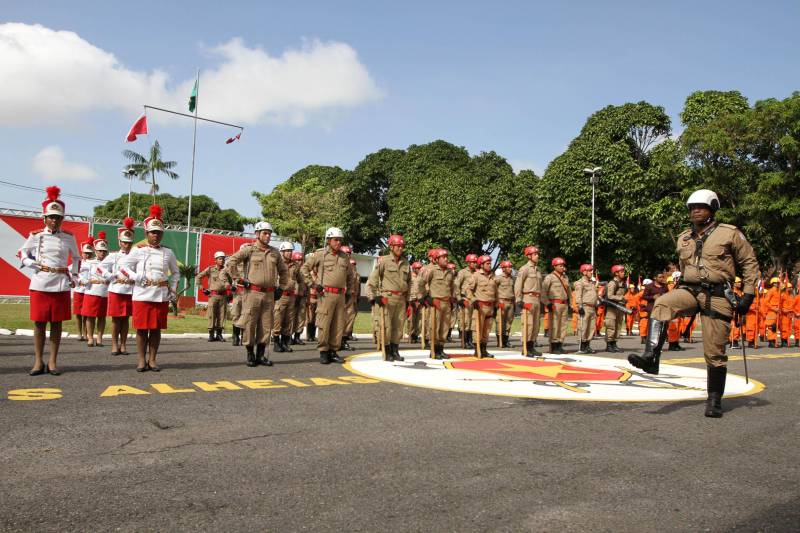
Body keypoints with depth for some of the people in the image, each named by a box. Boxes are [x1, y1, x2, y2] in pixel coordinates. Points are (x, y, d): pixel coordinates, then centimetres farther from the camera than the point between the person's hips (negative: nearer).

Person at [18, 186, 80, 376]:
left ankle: (52, 362, 12)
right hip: (40, 284, -1)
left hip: (61, 285, 1)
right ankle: (38, 362, 12)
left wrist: (74, 276, 8)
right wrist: (32, 264, -2)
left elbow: (76, 258, 19)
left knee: (56, 323, 4)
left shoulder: (69, 237, 6)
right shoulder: (35, 236, 3)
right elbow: (23, 253, 16)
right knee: (39, 323, 3)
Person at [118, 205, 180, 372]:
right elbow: (124, 267, 4)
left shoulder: (168, 253, 8)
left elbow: (176, 272, 18)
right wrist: (138, 278, -10)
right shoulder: (138, 251, 2)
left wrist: (173, 289, 6)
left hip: (162, 296, 2)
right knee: (142, 328, 1)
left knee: (156, 328, 5)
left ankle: (152, 359, 13)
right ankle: (141, 360, 9)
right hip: (142, 295, -2)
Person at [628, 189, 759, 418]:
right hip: (689, 291, 4)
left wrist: (748, 295, -3)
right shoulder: (683, 239, 13)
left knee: (714, 352, -1)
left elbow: (750, 263, 4)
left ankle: (715, 400, 14)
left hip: (717, 296, -3)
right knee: (661, 304, -29)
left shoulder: (729, 233, 0)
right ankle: (650, 358, -35)